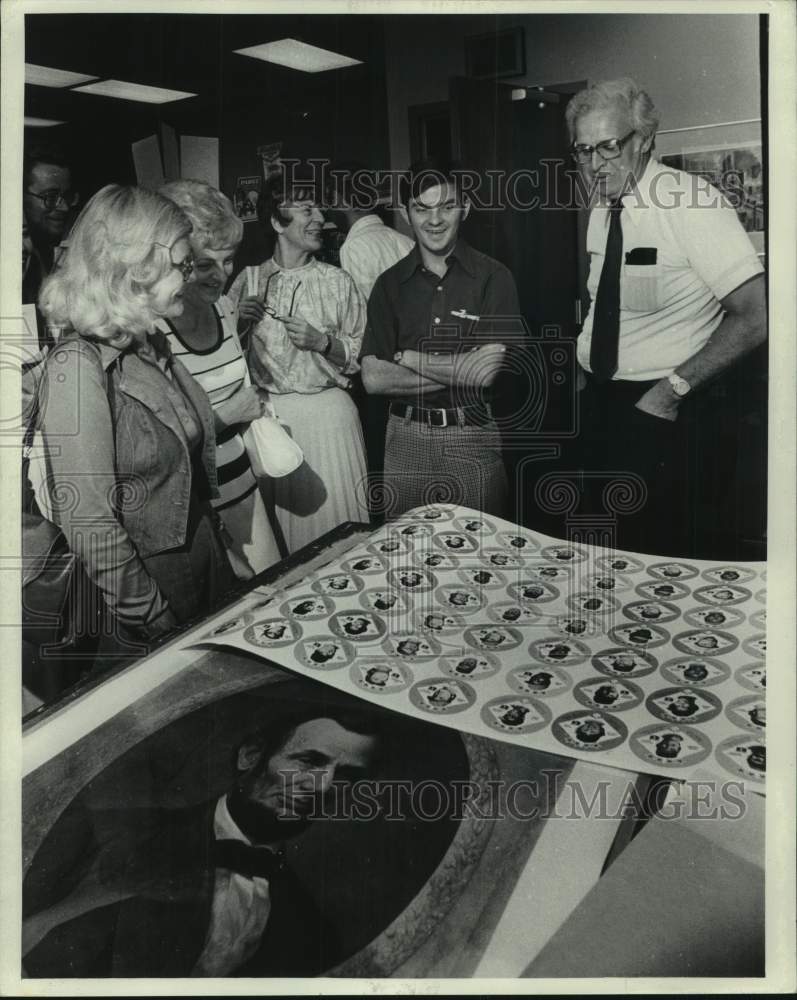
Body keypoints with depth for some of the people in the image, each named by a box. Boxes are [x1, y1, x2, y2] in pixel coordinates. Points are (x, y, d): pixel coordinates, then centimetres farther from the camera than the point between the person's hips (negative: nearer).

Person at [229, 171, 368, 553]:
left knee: (335, 515, 2)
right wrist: (240, 322, -7)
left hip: (327, 410, -1)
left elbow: (361, 355, 4)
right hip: (270, 413, 1)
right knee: (281, 511, 7)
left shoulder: (336, 281, 3)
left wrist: (323, 341, -13)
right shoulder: (248, 281, 5)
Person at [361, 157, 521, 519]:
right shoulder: (390, 283, 5)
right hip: (406, 438, 2)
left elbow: (487, 372, -13)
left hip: (472, 438, -2)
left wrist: (406, 357, -6)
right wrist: (461, 371, -11)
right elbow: (373, 378, -4)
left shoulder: (493, 277, -3)